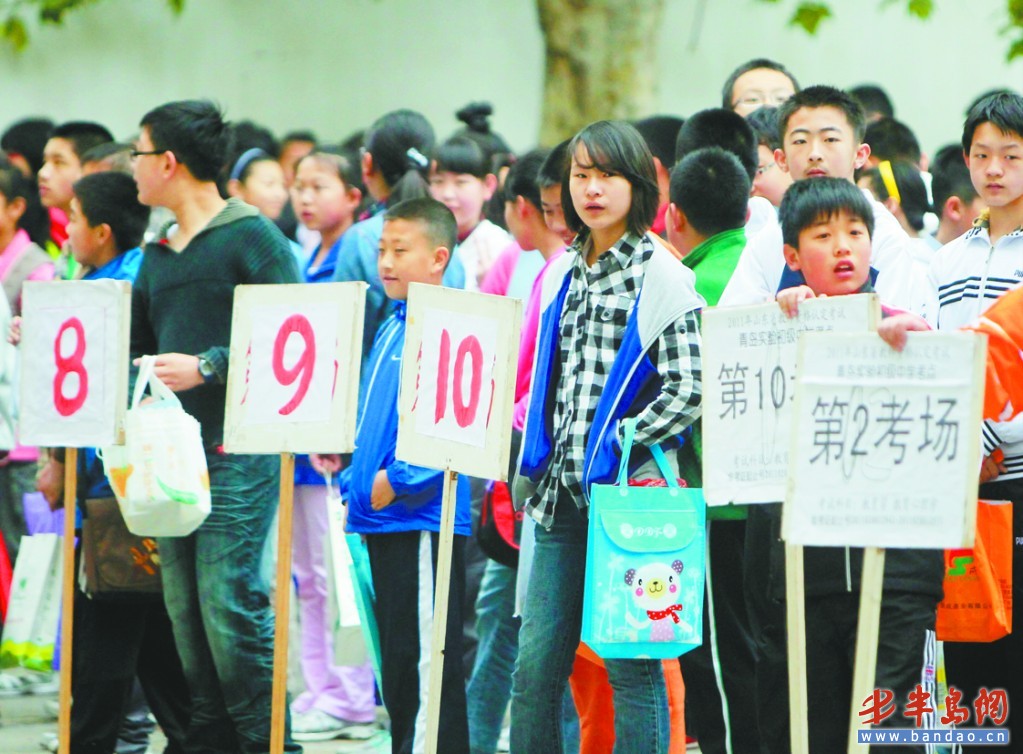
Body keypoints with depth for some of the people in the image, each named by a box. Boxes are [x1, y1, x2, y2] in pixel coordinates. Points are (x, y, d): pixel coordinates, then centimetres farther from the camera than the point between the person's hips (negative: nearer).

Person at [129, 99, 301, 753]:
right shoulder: (157, 254, 19)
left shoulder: (253, 238, -5)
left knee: (230, 602, -12)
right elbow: (134, 345, 25)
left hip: (238, 448, -8)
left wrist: (207, 367, -19)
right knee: (185, 609, 6)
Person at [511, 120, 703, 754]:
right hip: (562, 490, 6)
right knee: (536, 662, 5)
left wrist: (619, 446, -14)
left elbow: (688, 389, -11)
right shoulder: (564, 274, 16)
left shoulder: (662, 274, -5)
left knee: (631, 664, -3)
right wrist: (536, 461, 11)